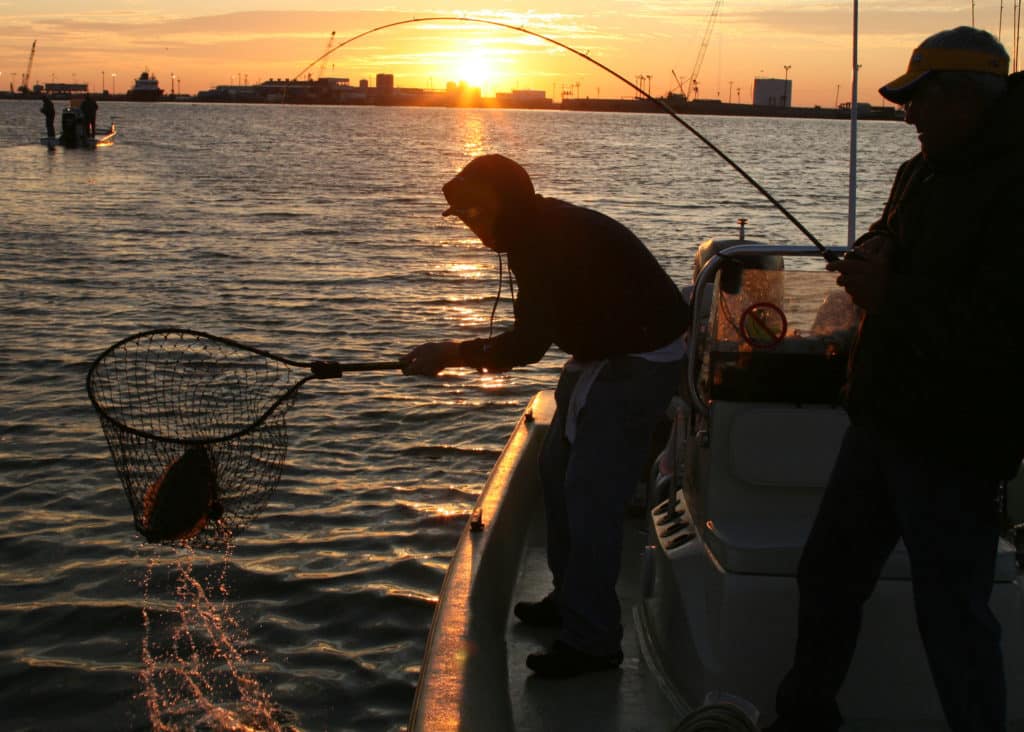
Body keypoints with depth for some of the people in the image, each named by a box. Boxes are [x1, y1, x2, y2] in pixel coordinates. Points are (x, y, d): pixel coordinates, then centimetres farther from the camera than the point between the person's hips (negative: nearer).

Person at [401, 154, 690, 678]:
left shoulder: (553, 239, -26)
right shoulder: (543, 229, 6)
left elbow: (529, 342, -30)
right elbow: (538, 329, 16)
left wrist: (453, 354, -22)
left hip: (638, 364, -11)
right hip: (603, 355, 11)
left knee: (589, 494, -14)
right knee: (558, 470, 17)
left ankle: (591, 641, -8)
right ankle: (571, 599, 29)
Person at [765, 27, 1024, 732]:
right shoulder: (924, 172, 10)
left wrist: (890, 295, -20)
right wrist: (873, 254, 4)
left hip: (952, 447, -10)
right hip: (883, 421, 10)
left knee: (953, 614, 0)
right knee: (827, 572, 19)